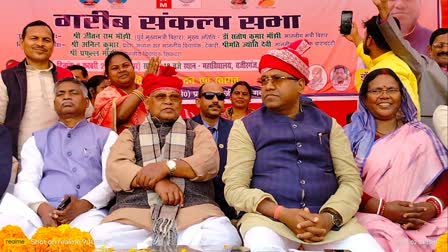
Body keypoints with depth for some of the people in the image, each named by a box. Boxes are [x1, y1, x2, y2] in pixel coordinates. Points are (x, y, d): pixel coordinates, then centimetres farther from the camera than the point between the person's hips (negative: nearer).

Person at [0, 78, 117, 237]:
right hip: (42, 213, 1)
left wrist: (83, 205, -16)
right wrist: (42, 208, -15)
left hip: (88, 212, -1)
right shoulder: (37, 140, 23)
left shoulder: (106, 136, 18)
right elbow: (25, 182, 9)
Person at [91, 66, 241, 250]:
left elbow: (209, 162, 3)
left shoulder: (197, 130, 23)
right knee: (100, 240, -31)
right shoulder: (131, 134, 23)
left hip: (193, 209, 1)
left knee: (224, 239, -31)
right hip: (136, 210, 0)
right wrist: (157, 182, -13)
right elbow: (115, 168, 3)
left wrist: (166, 166, -12)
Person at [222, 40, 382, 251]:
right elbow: (234, 188, 0)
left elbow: (351, 180, 7)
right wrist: (282, 213, -15)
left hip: (327, 218, 2)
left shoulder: (327, 124, 14)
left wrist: (330, 217, -13)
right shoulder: (246, 127, 8)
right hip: (269, 217, -2)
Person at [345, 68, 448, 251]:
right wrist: (382, 208, -15)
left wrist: (433, 206, -13)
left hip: (425, 218, 3)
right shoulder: (351, 135, 8)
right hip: (372, 216, -2)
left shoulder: (421, 134, 16)